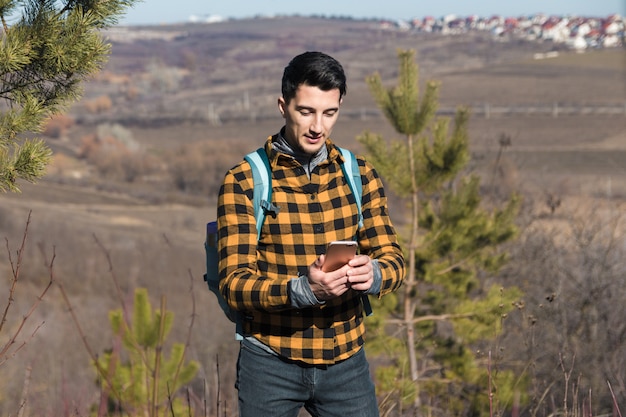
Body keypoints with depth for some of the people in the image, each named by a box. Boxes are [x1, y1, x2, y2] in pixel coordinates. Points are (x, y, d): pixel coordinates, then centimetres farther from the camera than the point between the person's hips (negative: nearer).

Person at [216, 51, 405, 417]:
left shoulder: (360, 176, 4)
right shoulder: (242, 183, -8)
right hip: (272, 361, -3)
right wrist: (303, 289, -30)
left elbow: (394, 259, 2)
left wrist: (374, 274, -22)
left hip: (347, 360, 3)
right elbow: (235, 283, -13)